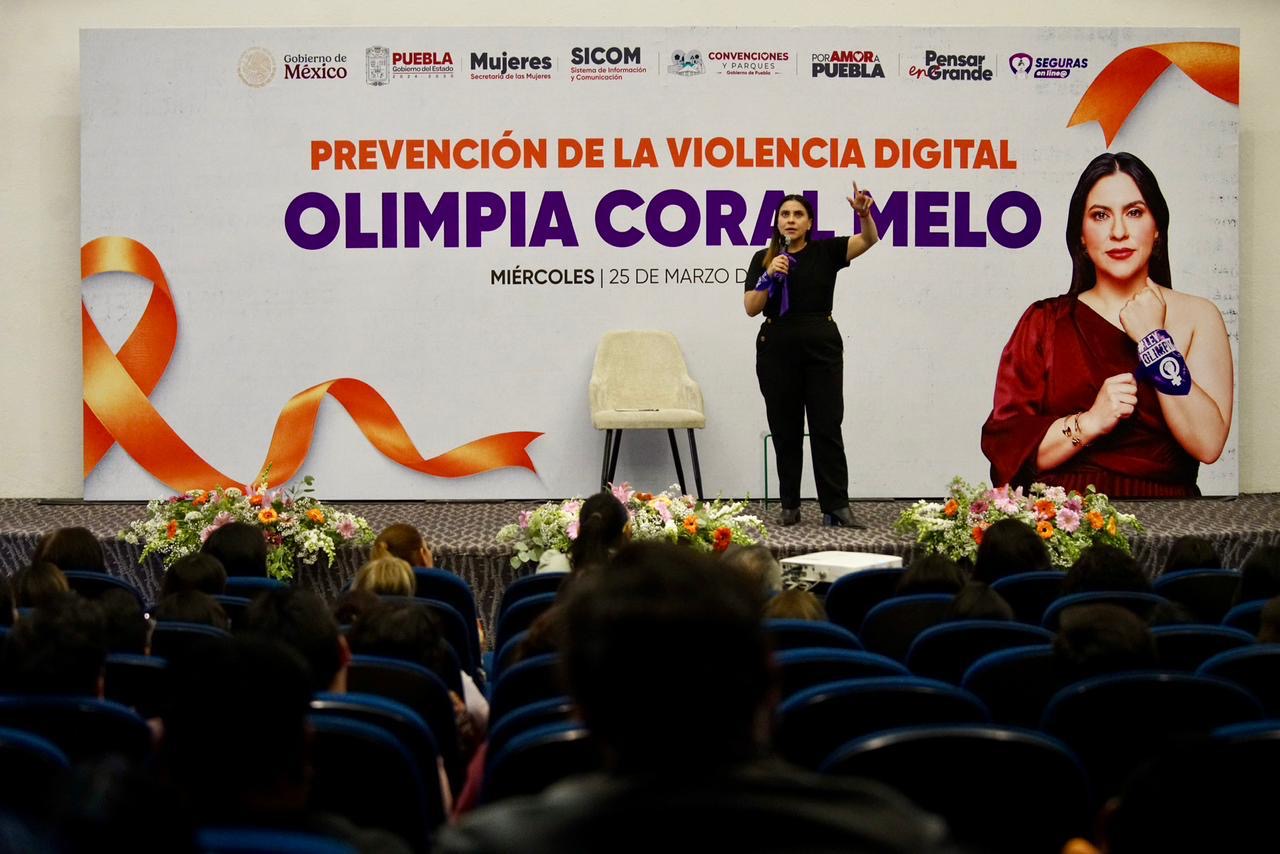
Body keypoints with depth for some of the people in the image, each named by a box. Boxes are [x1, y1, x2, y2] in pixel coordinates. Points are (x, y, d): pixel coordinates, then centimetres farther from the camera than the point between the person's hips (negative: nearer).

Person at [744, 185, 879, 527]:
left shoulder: (826, 251, 3)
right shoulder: (763, 258, 6)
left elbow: (869, 240, -11)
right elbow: (751, 308, -1)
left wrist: (864, 213, -32)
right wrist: (769, 275, -17)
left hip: (821, 347, -1)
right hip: (777, 348, 1)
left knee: (827, 427, -4)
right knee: (785, 429, 5)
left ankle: (835, 506, -4)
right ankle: (790, 505, 13)